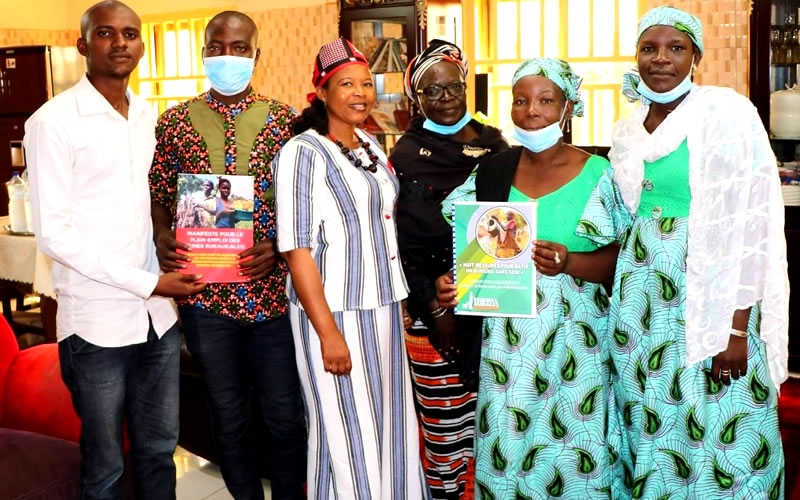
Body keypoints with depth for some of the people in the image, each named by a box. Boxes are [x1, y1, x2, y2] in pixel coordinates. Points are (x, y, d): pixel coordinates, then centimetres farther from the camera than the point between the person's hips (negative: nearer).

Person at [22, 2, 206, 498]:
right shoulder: (54, 121, -10)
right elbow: (54, 234, -14)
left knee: (159, 450, 16)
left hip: (158, 314, 5)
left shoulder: (149, 117, 9)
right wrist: (146, 283, -15)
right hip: (97, 321, -5)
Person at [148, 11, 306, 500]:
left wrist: (278, 245, -17)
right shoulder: (176, 121, 6)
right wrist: (163, 237, -12)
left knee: (286, 415, 8)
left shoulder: (284, 120, 2)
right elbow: (157, 196, 9)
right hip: (205, 293, 1)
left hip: (273, 289, -1)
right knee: (229, 417, 14)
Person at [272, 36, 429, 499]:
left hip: (383, 307, 7)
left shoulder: (372, 147, 10)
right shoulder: (304, 152, -12)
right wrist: (328, 331, -19)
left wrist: (398, 304, 12)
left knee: (389, 423, 14)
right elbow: (297, 249, -16)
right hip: (336, 311, -7)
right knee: (347, 434, 3)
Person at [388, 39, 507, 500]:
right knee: (445, 418, 1)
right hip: (432, 306, -3)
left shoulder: (493, 143, 9)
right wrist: (435, 308, -8)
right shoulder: (407, 155, 0)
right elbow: (403, 242, -3)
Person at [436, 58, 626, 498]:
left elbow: (620, 257, -5)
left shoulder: (598, 174, -4)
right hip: (507, 335, 3)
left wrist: (568, 263, -22)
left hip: (575, 336, -2)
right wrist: (451, 281, -6)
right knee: (504, 448, 8)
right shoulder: (491, 172, 5)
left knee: (573, 451, 6)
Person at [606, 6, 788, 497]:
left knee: (711, 428, 2)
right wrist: (622, 304, 11)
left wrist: (737, 328, -16)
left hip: (708, 295, -5)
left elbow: (751, 225, -12)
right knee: (648, 422, 14)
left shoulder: (727, 112, -8)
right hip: (641, 297, 6)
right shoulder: (629, 130, 9)